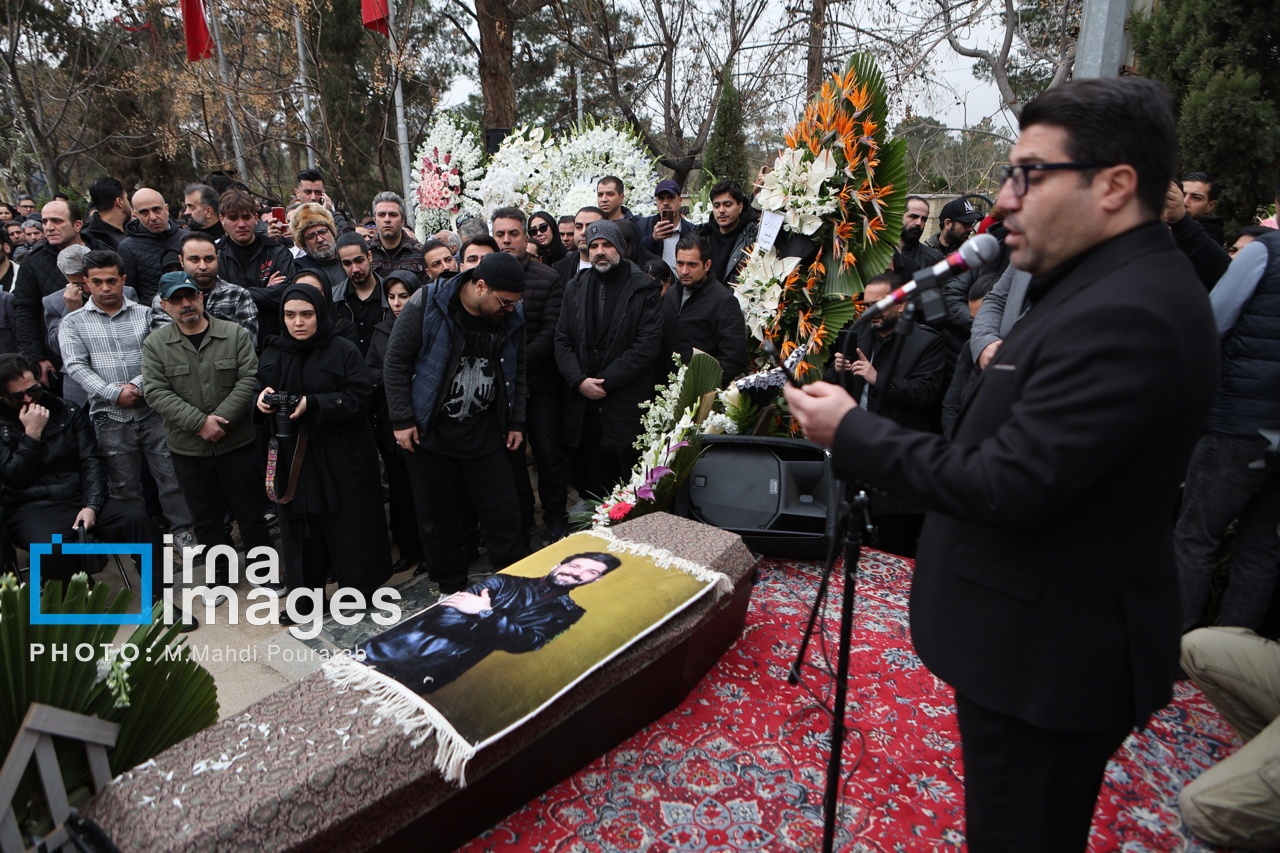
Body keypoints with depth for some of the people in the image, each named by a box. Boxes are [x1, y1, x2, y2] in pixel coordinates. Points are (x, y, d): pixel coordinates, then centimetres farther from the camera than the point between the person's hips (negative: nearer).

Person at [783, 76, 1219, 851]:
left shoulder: (1127, 314, -26)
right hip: (1050, 638, 10)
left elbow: (1007, 487, -28)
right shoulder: (1119, 288, 7)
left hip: (1047, 656, -10)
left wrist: (853, 431, -21)